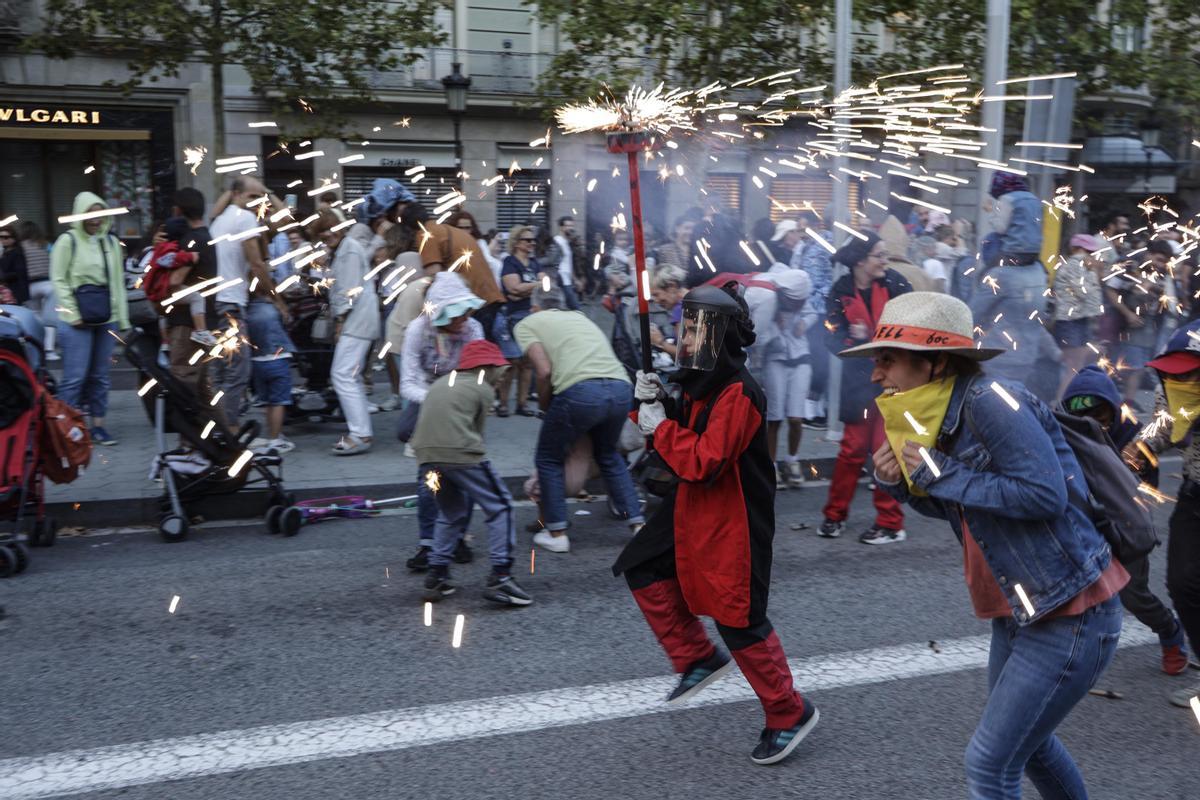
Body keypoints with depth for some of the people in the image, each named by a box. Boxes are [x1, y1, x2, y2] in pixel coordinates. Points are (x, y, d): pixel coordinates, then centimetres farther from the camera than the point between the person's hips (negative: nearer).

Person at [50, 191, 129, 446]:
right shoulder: (67, 241, -2)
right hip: (78, 320, -5)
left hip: (107, 317, 5)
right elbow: (59, 280, -3)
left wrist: (122, 318, 11)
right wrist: (72, 315, -9)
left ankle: (98, 425, 16)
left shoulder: (111, 242, 12)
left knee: (101, 375, 8)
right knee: (75, 375, -8)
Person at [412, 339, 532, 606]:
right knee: (500, 507, 3)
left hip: (427, 453, 7)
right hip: (460, 451, -7)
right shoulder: (483, 389, 7)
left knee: (451, 514, 23)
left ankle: (436, 577, 19)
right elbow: (478, 430, 9)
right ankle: (500, 577, -4)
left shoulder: (441, 383, 27)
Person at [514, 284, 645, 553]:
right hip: (621, 389, 5)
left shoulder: (526, 324, 16)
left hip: (580, 391, -5)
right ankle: (638, 523, 25)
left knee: (548, 459, 19)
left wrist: (545, 407, 18)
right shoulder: (580, 317, 33)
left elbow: (545, 372, 2)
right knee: (608, 455, 30)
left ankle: (556, 534, 21)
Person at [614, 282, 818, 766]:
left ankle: (790, 715, 16)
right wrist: (656, 404, -3)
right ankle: (700, 659, 20)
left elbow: (704, 463, -28)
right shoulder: (700, 381, 6)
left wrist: (659, 427, -18)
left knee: (740, 622, -2)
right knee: (642, 569, 11)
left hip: (734, 525, -10)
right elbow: (681, 433, 14)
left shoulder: (738, 394, -23)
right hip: (693, 511, 10)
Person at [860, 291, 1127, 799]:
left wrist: (942, 473, -23)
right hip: (1019, 612, 10)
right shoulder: (942, 416, 4)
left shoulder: (988, 400, -23)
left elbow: (1045, 493, -30)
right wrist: (899, 480, -4)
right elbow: (951, 507, 16)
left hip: (1071, 615, -9)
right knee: (1026, 741, 26)